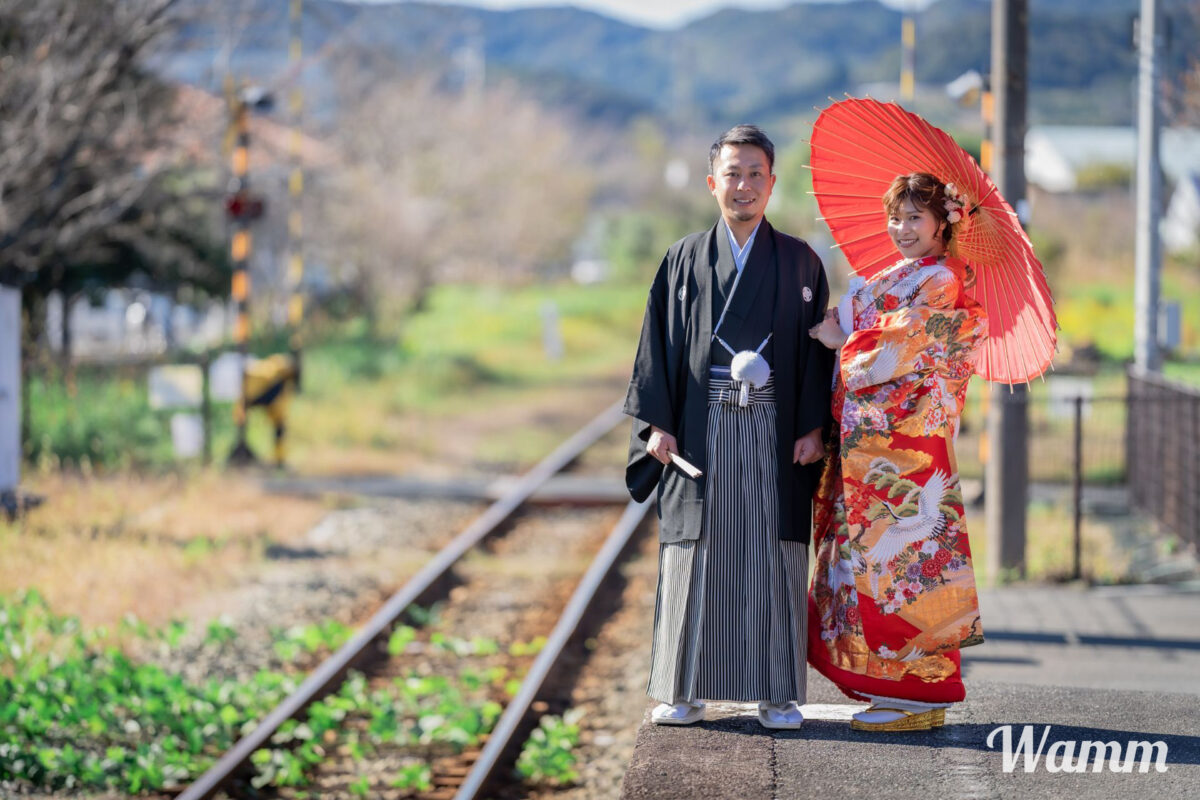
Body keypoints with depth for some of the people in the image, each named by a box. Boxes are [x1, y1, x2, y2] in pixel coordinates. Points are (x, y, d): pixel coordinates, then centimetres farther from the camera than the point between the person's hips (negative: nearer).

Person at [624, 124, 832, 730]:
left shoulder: (799, 263, 8)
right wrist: (657, 422, -2)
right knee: (696, 555, 0)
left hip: (775, 431, 0)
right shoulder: (684, 261, 9)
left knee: (772, 559, -1)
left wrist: (814, 426, -4)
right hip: (700, 428, 0)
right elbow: (659, 343, 7)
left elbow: (818, 346, 6)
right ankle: (685, 691, 7)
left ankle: (777, 694, 5)